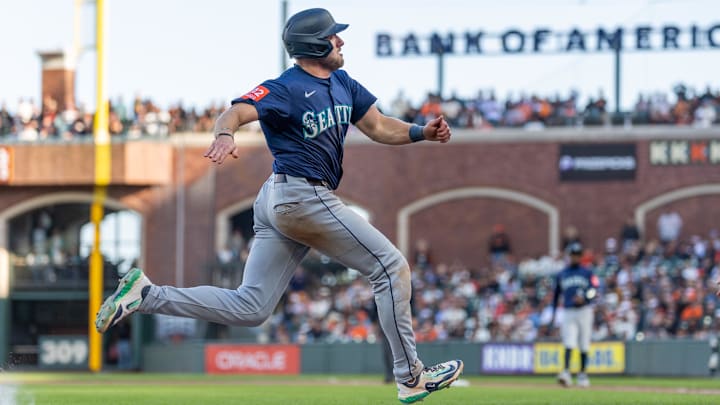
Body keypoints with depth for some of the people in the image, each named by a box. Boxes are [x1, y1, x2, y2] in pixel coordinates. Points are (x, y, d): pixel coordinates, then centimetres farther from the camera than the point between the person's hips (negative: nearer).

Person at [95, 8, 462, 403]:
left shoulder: (341, 83, 14)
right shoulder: (285, 89, -13)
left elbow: (379, 127, 18)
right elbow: (235, 111, -26)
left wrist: (422, 132, 1)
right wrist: (225, 134, -49)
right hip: (303, 196, -9)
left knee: (248, 308, 6)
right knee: (392, 267, -2)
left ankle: (146, 295, 3)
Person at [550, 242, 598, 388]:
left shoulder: (588, 273, 6)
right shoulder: (561, 274, 13)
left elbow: (594, 291, -7)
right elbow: (556, 294, 18)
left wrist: (584, 298, -26)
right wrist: (553, 314, 12)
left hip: (584, 311, -1)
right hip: (568, 312, 1)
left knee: (584, 345, 3)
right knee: (569, 343, -14)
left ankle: (582, 374, 13)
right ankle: (566, 372, -26)